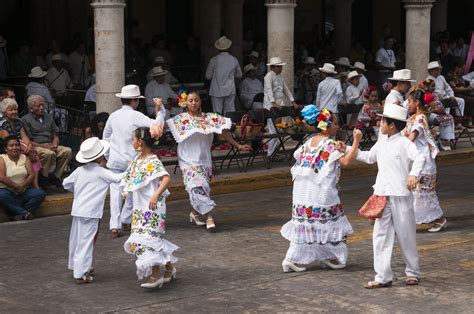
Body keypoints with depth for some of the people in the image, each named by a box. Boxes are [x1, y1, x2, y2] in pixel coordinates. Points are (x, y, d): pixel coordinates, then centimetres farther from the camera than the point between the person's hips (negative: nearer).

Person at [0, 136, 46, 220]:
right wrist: (16, 186, -14)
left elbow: (31, 175, 1)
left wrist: (22, 186, -15)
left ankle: (18, 213, -26)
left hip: (24, 191, 4)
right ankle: (24, 213, -33)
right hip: (7, 190, -4)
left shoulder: (24, 158, 10)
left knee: (40, 193, -21)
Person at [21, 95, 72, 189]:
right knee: (49, 153, -36)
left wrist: (54, 145, -4)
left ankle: (56, 176, -10)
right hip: (36, 147, -6)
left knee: (67, 151, -18)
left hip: (50, 146, 6)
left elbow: (55, 135, 19)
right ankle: (43, 178, -17)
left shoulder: (48, 117, 20)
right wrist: (44, 146, -16)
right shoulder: (25, 120, 0)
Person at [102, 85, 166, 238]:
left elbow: (106, 137, 16)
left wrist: (108, 157, 27)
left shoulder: (113, 116, 5)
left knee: (115, 190, 2)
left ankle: (115, 225, -7)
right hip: (131, 160, -3)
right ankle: (126, 219, 20)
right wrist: (160, 111, -4)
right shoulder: (136, 116, -11)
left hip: (114, 160, 3)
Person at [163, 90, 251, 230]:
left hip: (204, 159, 4)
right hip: (189, 160, -4)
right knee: (197, 187, -16)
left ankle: (195, 212, 30)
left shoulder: (209, 118, 5)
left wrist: (238, 145, 8)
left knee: (203, 187, 8)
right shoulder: (181, 119, -2)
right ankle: (208, 216, -12)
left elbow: (223, 132, 9)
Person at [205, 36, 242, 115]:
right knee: (230, 112, 6)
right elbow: (239, 75, 13)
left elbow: (208, 76, 1)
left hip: (217, 91, -3)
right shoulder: (234, 60, 1)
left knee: (217, 113, -1)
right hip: (230, 91, 3)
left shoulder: (214, 60, -8)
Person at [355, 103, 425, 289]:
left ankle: (412, 272, 22)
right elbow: (369, 157, 31)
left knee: (406, 234, 5)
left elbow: (419, 158, -22)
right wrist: (347, 150, 29)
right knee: (381, 235, 2)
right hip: (382, 195, 6)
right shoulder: (381, 143, 14)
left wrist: (413, 174, -39)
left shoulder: (404, 143, -8)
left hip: (401, 195, -6)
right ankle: (383, 276, 4)